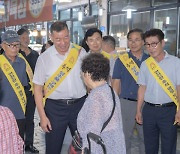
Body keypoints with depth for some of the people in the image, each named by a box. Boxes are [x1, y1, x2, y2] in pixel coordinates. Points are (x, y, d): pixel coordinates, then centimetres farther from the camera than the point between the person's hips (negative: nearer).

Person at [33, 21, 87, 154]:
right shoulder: (44, 58, -5)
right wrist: (42, 116, -6)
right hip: (55, 107, -1)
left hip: (80, 104, 1)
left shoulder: (81, 52, -1)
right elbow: (38, 88, -1)